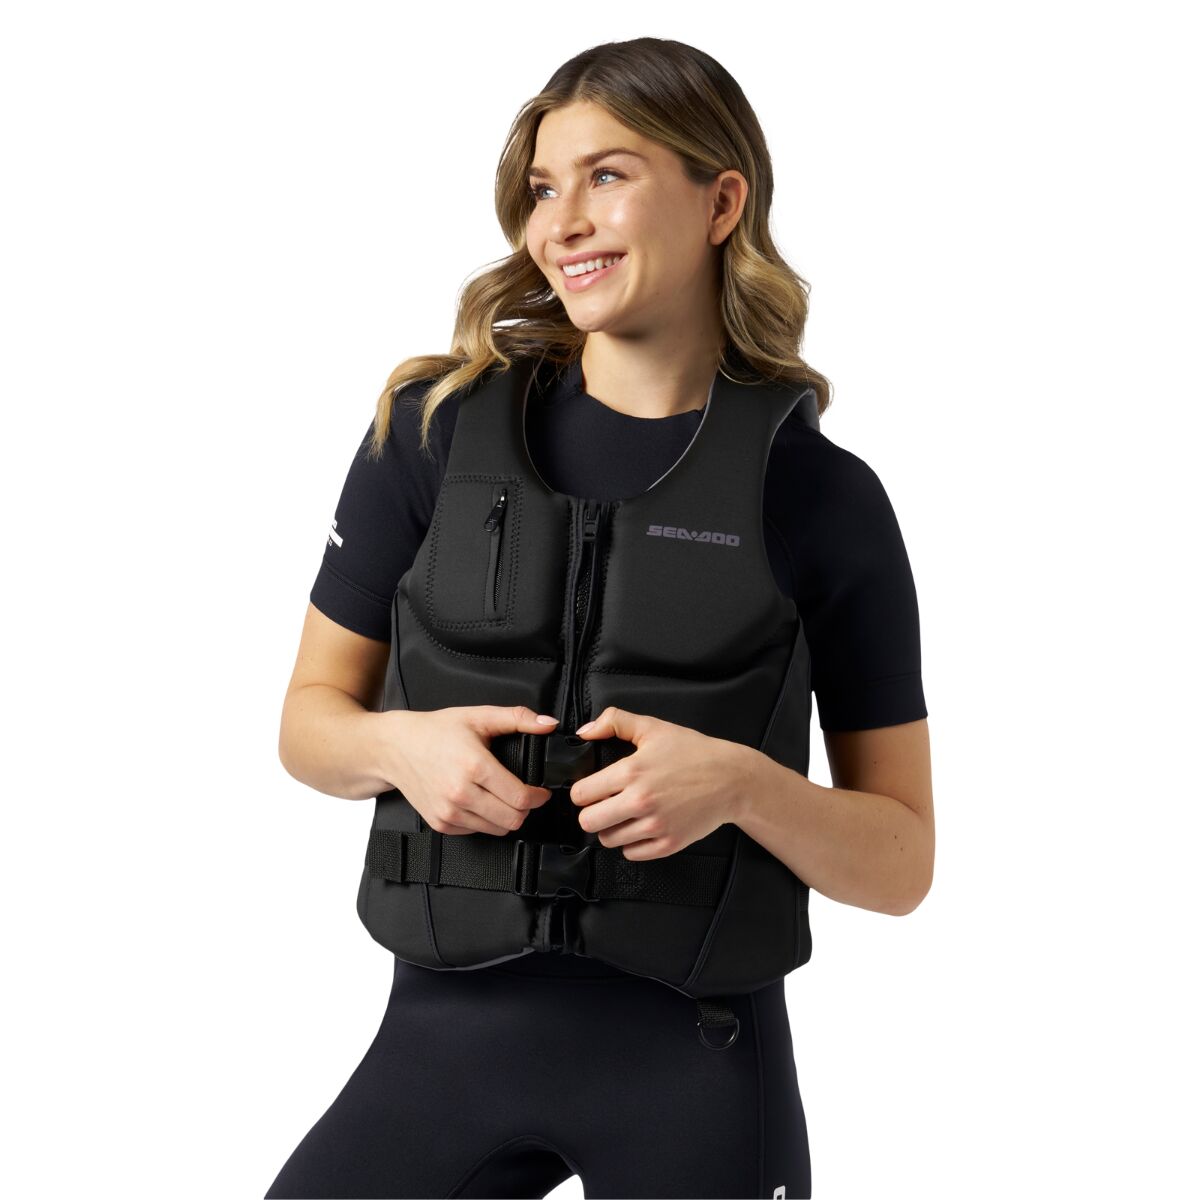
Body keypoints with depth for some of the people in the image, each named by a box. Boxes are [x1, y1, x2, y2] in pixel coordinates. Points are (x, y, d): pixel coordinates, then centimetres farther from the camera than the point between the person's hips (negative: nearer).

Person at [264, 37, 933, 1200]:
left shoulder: (825, 499, -6)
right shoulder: (434, 427, -3)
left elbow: (901, 863, -3)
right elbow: (310, 719, 5)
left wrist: (741, 785, -21)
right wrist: (399, 746, -16)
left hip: (696, 1063, -1)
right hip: (453, 1025, 1)